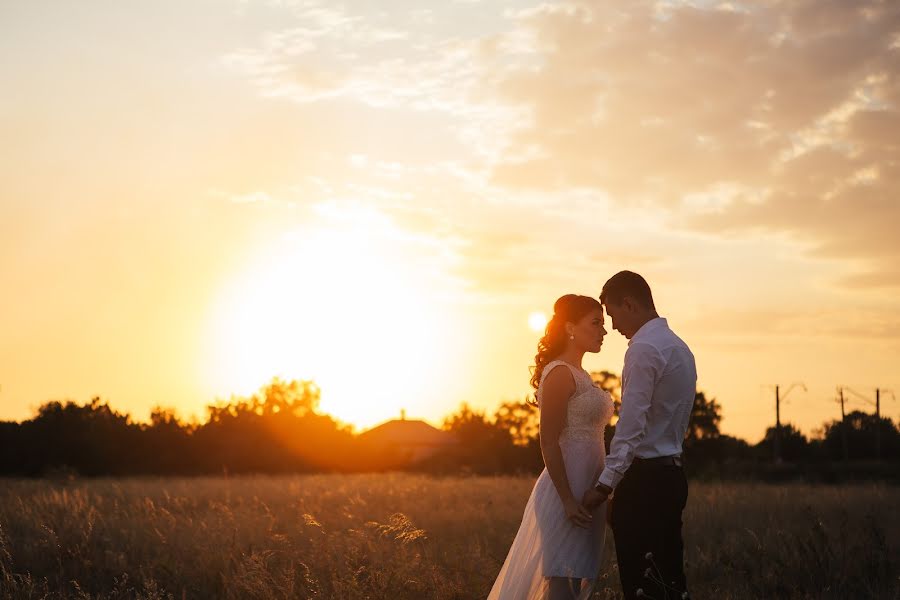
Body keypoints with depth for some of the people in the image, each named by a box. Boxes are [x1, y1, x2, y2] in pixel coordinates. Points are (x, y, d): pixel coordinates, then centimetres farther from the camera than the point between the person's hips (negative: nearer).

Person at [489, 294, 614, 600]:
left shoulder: (580, 375, 17)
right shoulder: (559, 373, -11)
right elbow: (549, 443, -17)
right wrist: (568, 500, -21)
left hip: (586, 491, 9)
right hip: (567, 491, -9)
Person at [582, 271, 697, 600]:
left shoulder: (644, 349, -14)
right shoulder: (679, 347, 16)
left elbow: (631, 427, -19)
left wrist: (604, 484, -17)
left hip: (644, 478, -10)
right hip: (671, 473, 10)